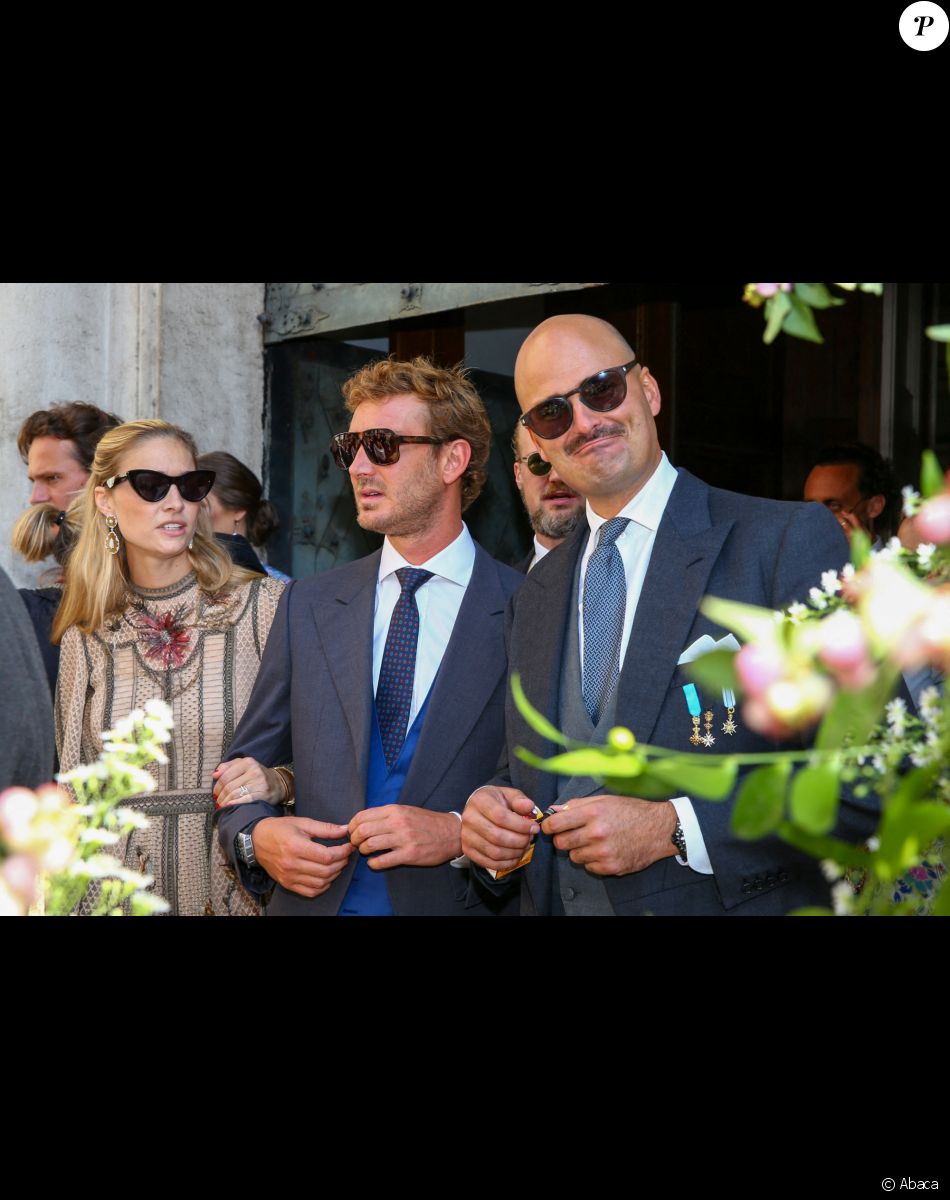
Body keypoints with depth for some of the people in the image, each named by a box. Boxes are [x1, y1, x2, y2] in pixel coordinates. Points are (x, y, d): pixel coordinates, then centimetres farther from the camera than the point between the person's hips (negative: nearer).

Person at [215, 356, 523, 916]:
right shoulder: (308, 606, 4)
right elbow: (246, 770, 9)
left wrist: (461, 833, -20)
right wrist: (256, 835, -10)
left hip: (462, 902, -3)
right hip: (313, 899, 3)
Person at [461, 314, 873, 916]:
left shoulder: (790, 540, -12)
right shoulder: (534, 594, 7)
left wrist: (672, 829, -22)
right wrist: (490, 814, -7)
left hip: (736, 901, -5)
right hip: (558, 902, 5)